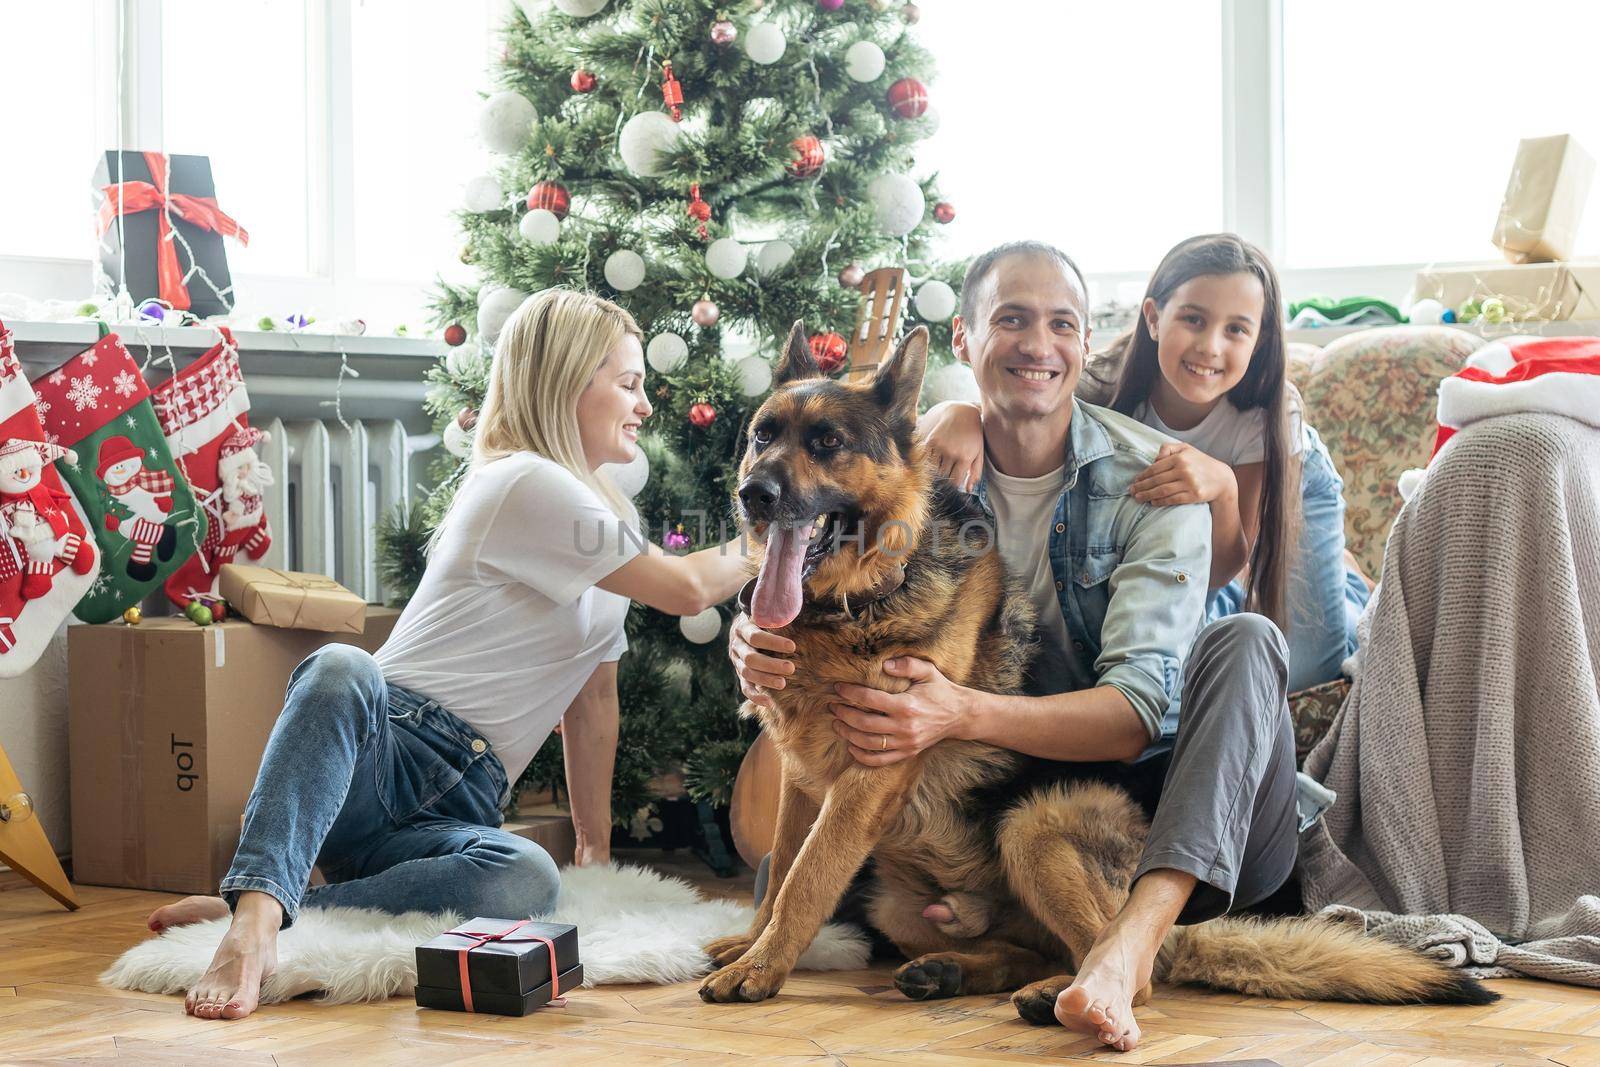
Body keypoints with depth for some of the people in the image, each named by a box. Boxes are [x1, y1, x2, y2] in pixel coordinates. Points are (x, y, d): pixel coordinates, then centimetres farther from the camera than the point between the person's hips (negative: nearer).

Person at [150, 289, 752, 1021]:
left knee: (529, 880, -32)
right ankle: (256, 916, -52)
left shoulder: (608, 529, 23)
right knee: (342, 669, -42)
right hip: (383, 749, -6)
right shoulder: (527, 485, -6)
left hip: (453, 814, 6)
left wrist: (595, 841, 20)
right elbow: (687, 589, -5)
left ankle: (255, 910, -31)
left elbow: (594, 695, 25)